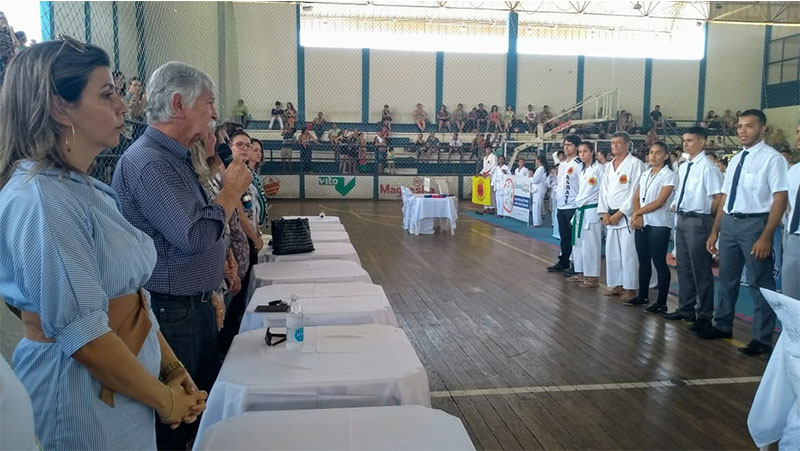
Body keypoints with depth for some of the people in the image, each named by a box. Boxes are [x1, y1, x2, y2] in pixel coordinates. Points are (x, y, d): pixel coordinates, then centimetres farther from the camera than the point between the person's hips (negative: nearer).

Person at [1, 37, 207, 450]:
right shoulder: (40, 199, -22)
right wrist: (165, 401, -13)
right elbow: (84, 335, -23)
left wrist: (172, 368, 4)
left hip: (125, 389, 8)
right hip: (82, 397, -8)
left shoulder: (87, 188, 7)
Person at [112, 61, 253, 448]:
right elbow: (194, 237, -28)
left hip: (194, 305, 10)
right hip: (171, 312, -10)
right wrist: (232, 191, -14)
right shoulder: (150, 162, -22)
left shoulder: (175, 157, 12)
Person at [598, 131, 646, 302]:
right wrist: (605, 213, 2)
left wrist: (620, 214, -13)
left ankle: (630, 288, 2)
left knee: (628, 253, -6)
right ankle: (616, 285, 21)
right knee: (612, 251, 11)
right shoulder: (609, 166, 15)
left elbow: (635, 192, -12)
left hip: (627, 216, -7)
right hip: (611, 216, 7)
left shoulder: (635, 164, -7)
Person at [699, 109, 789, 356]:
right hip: (729, 223, 7)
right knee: (727, 277, 17)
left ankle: (762, 338, 15)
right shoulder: (735, 160, 12)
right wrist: (715, 231, 14)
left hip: (754, 224, -7)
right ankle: (722, 325, 33)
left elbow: (780, 199, -14)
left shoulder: (772, 158, -9)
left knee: (760, 282, 3)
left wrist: (766, 237, -20)